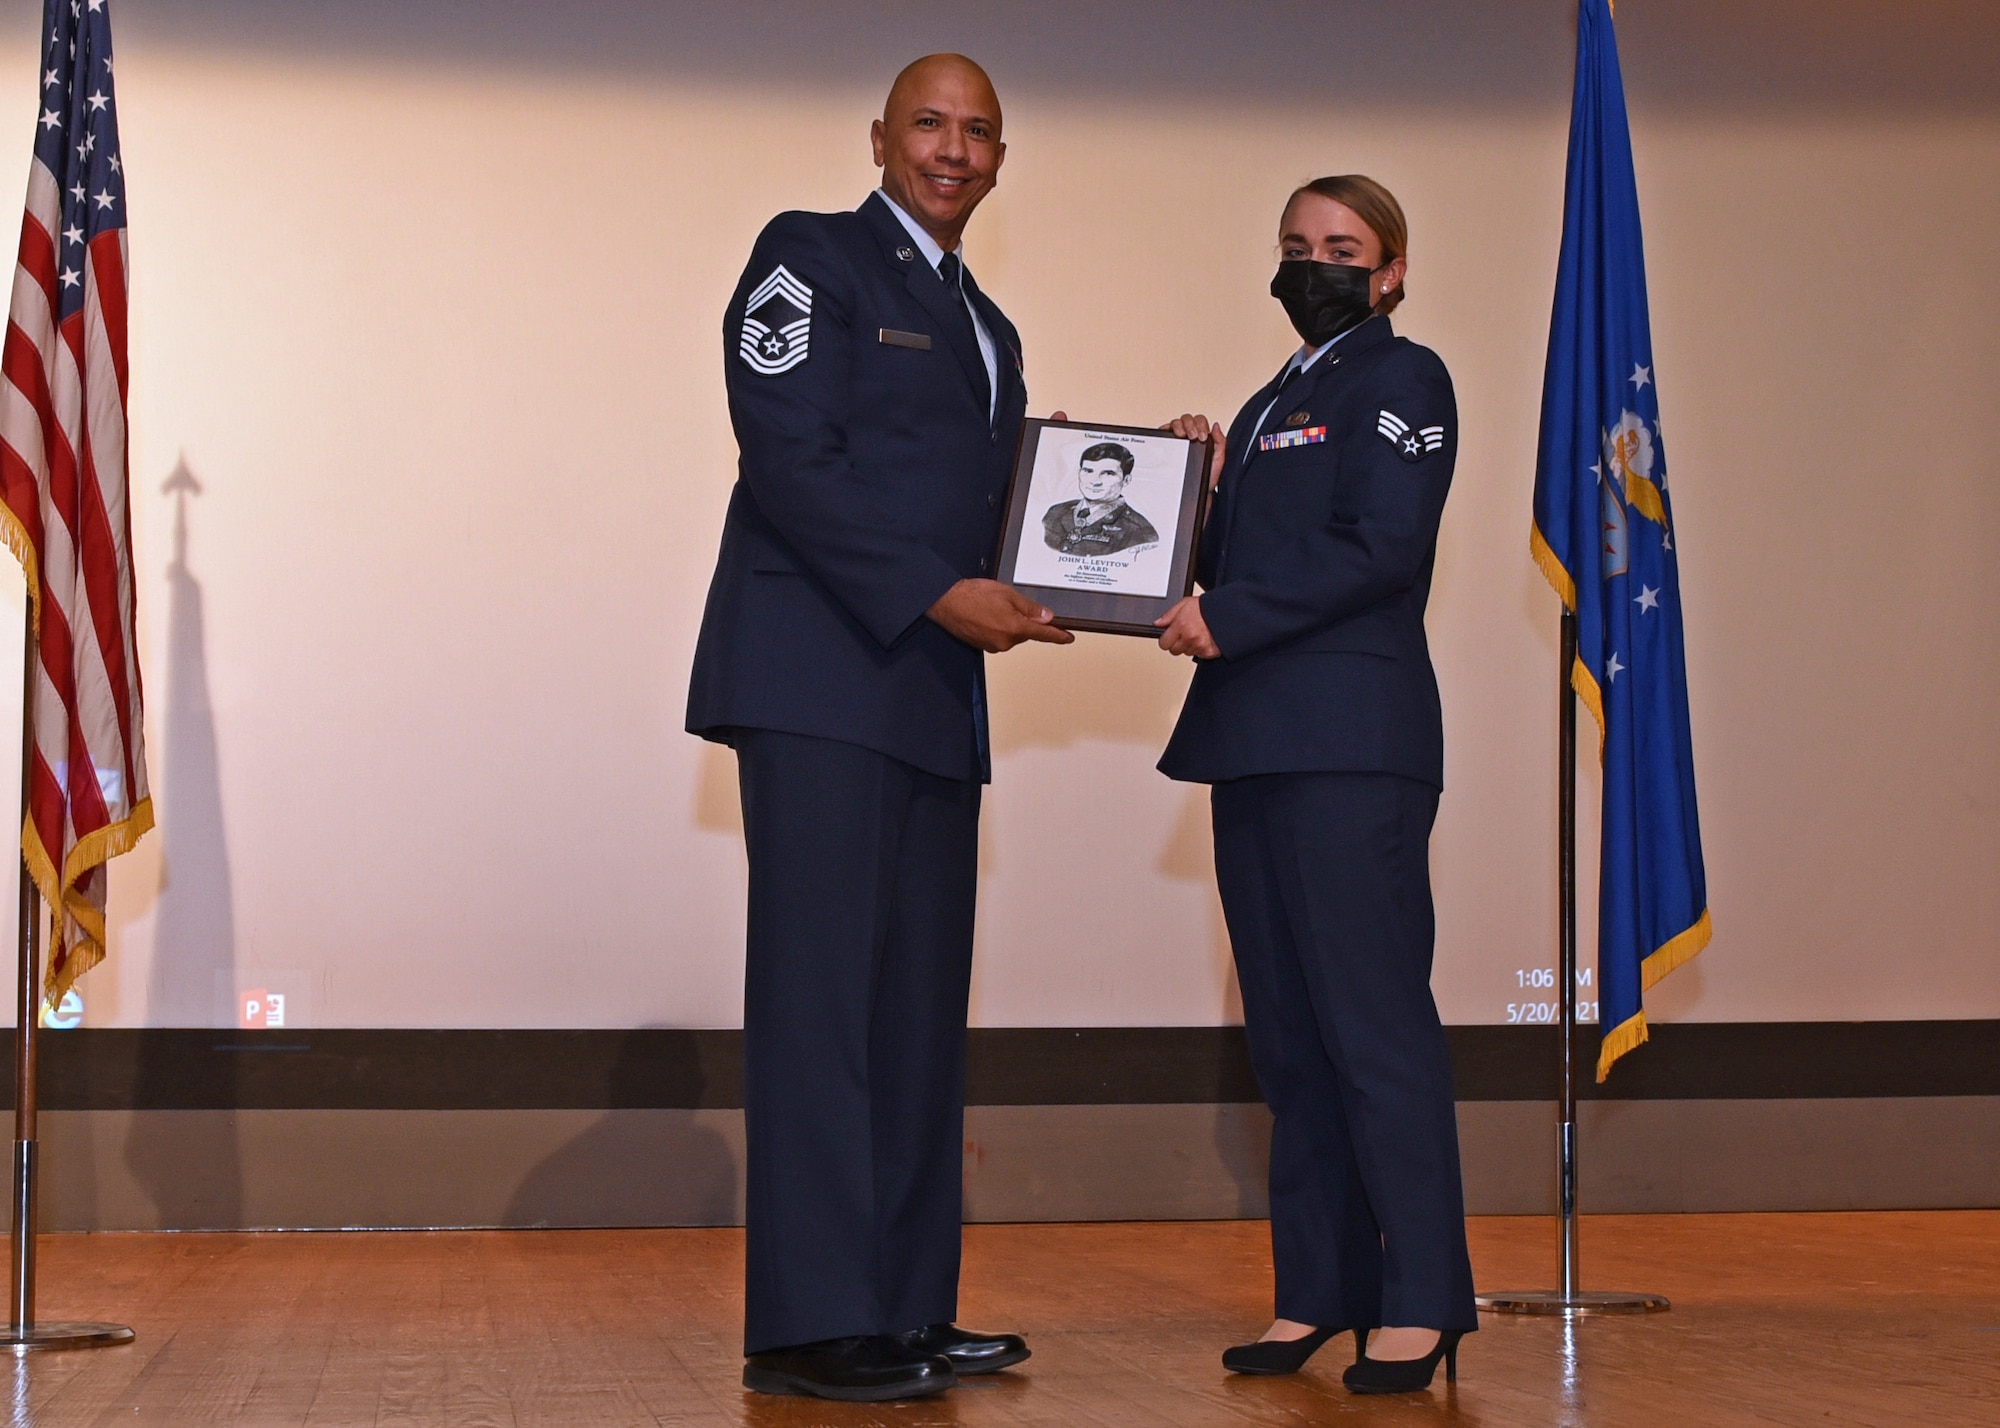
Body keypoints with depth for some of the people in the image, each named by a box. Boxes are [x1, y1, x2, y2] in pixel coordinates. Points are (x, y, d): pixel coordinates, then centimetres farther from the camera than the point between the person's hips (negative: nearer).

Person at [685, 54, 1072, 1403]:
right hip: (821, 673, -8)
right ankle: (811, 1324, -10)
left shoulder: (986, 325, 25)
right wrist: (941, 594, -16)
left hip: (934, 691, 8)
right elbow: (790, 457, -11)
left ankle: (908, 1309, 8)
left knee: (923, 1001, 5)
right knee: (822, 986, -10)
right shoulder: (809, 256, 1)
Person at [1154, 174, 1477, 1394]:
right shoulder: (1268, 409, 25)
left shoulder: (1403, 380, 0)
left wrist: (1227, 620, -13)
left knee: (1375, 1020, -10)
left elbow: (1378, 547, -13)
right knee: (1289, 1034, 8)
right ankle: (1319, 1293, 12)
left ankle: (1421, 1304, -6)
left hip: (1352, 745, -8)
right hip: (1256, 743, 8)